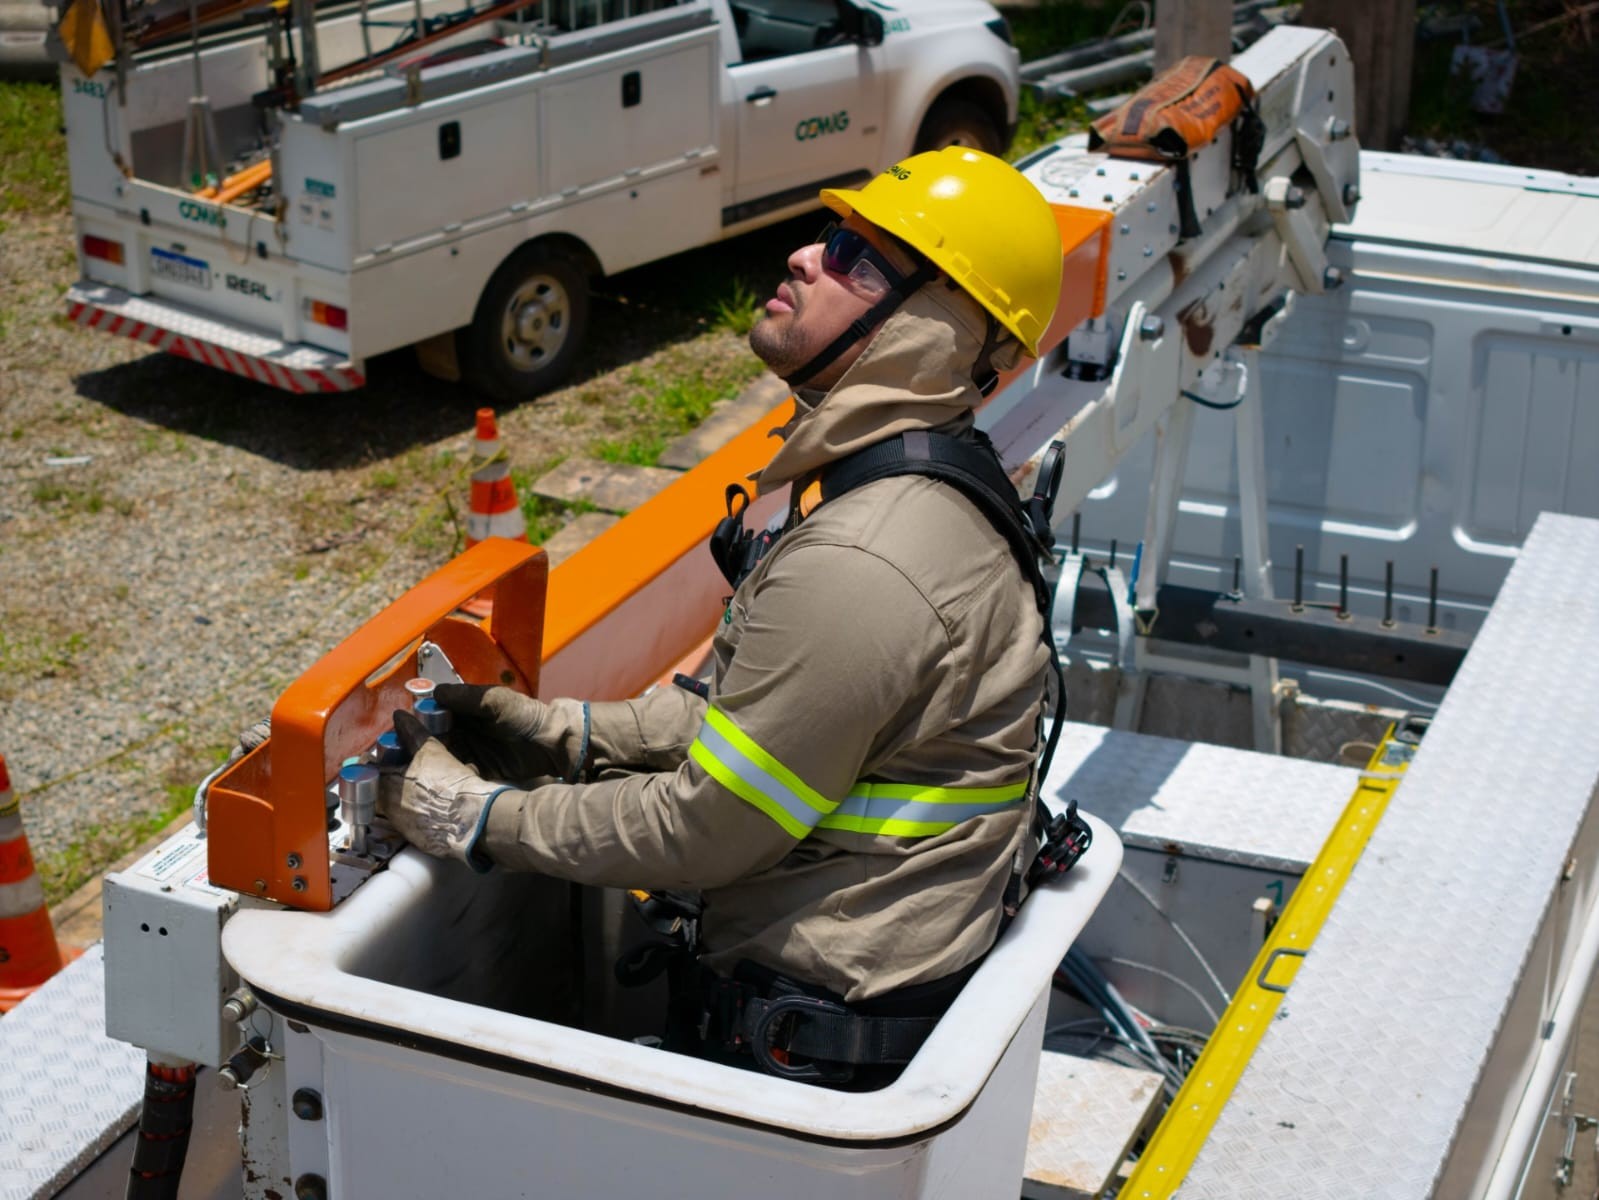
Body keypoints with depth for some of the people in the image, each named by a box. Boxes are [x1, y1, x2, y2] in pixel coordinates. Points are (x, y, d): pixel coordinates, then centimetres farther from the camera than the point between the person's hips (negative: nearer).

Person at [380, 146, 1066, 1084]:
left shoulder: (856, 571, -26)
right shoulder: (932, 493, 5)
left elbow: (704, 829, -18)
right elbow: (759, 706, 15)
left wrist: (481, 819, -8)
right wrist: (564, 733, 10)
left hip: (827, 1031, -9)